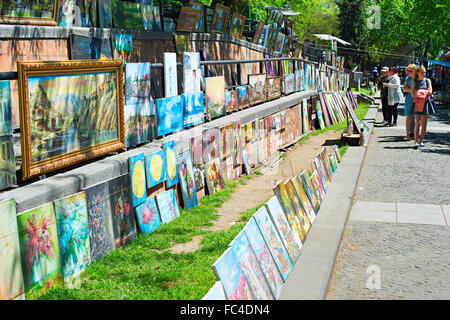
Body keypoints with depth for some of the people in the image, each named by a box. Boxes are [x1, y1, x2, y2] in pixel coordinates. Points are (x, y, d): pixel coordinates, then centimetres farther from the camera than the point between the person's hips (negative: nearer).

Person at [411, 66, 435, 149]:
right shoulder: (414, 81, 6)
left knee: (424, 123, 5)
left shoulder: (427, 80, 9)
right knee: (418, 122, -14)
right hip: (417, 103, -2)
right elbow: (413, 94, -1)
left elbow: (430, 91, -1)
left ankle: (421, 140, 15)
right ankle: (416, 141, -15)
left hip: (426, 102, 2)